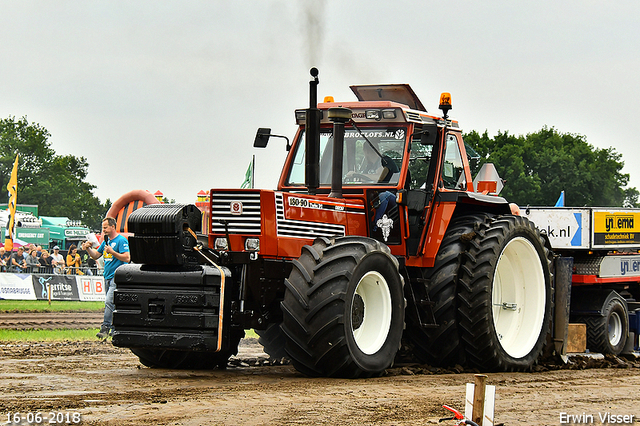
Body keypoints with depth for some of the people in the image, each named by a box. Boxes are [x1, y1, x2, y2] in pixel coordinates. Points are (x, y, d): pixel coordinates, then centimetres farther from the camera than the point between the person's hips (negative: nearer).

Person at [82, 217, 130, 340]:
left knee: (109, 301, -17)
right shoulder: (106, 241, 17)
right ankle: (114, 329, 17)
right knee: (111, 303, 11)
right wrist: (88, 249, 6)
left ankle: (105, 328, -19)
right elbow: (96, 255, 24)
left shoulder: (121, 241, -8)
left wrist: (112, 252, -17)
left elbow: (127, 258, -15)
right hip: (107, 277, 9)